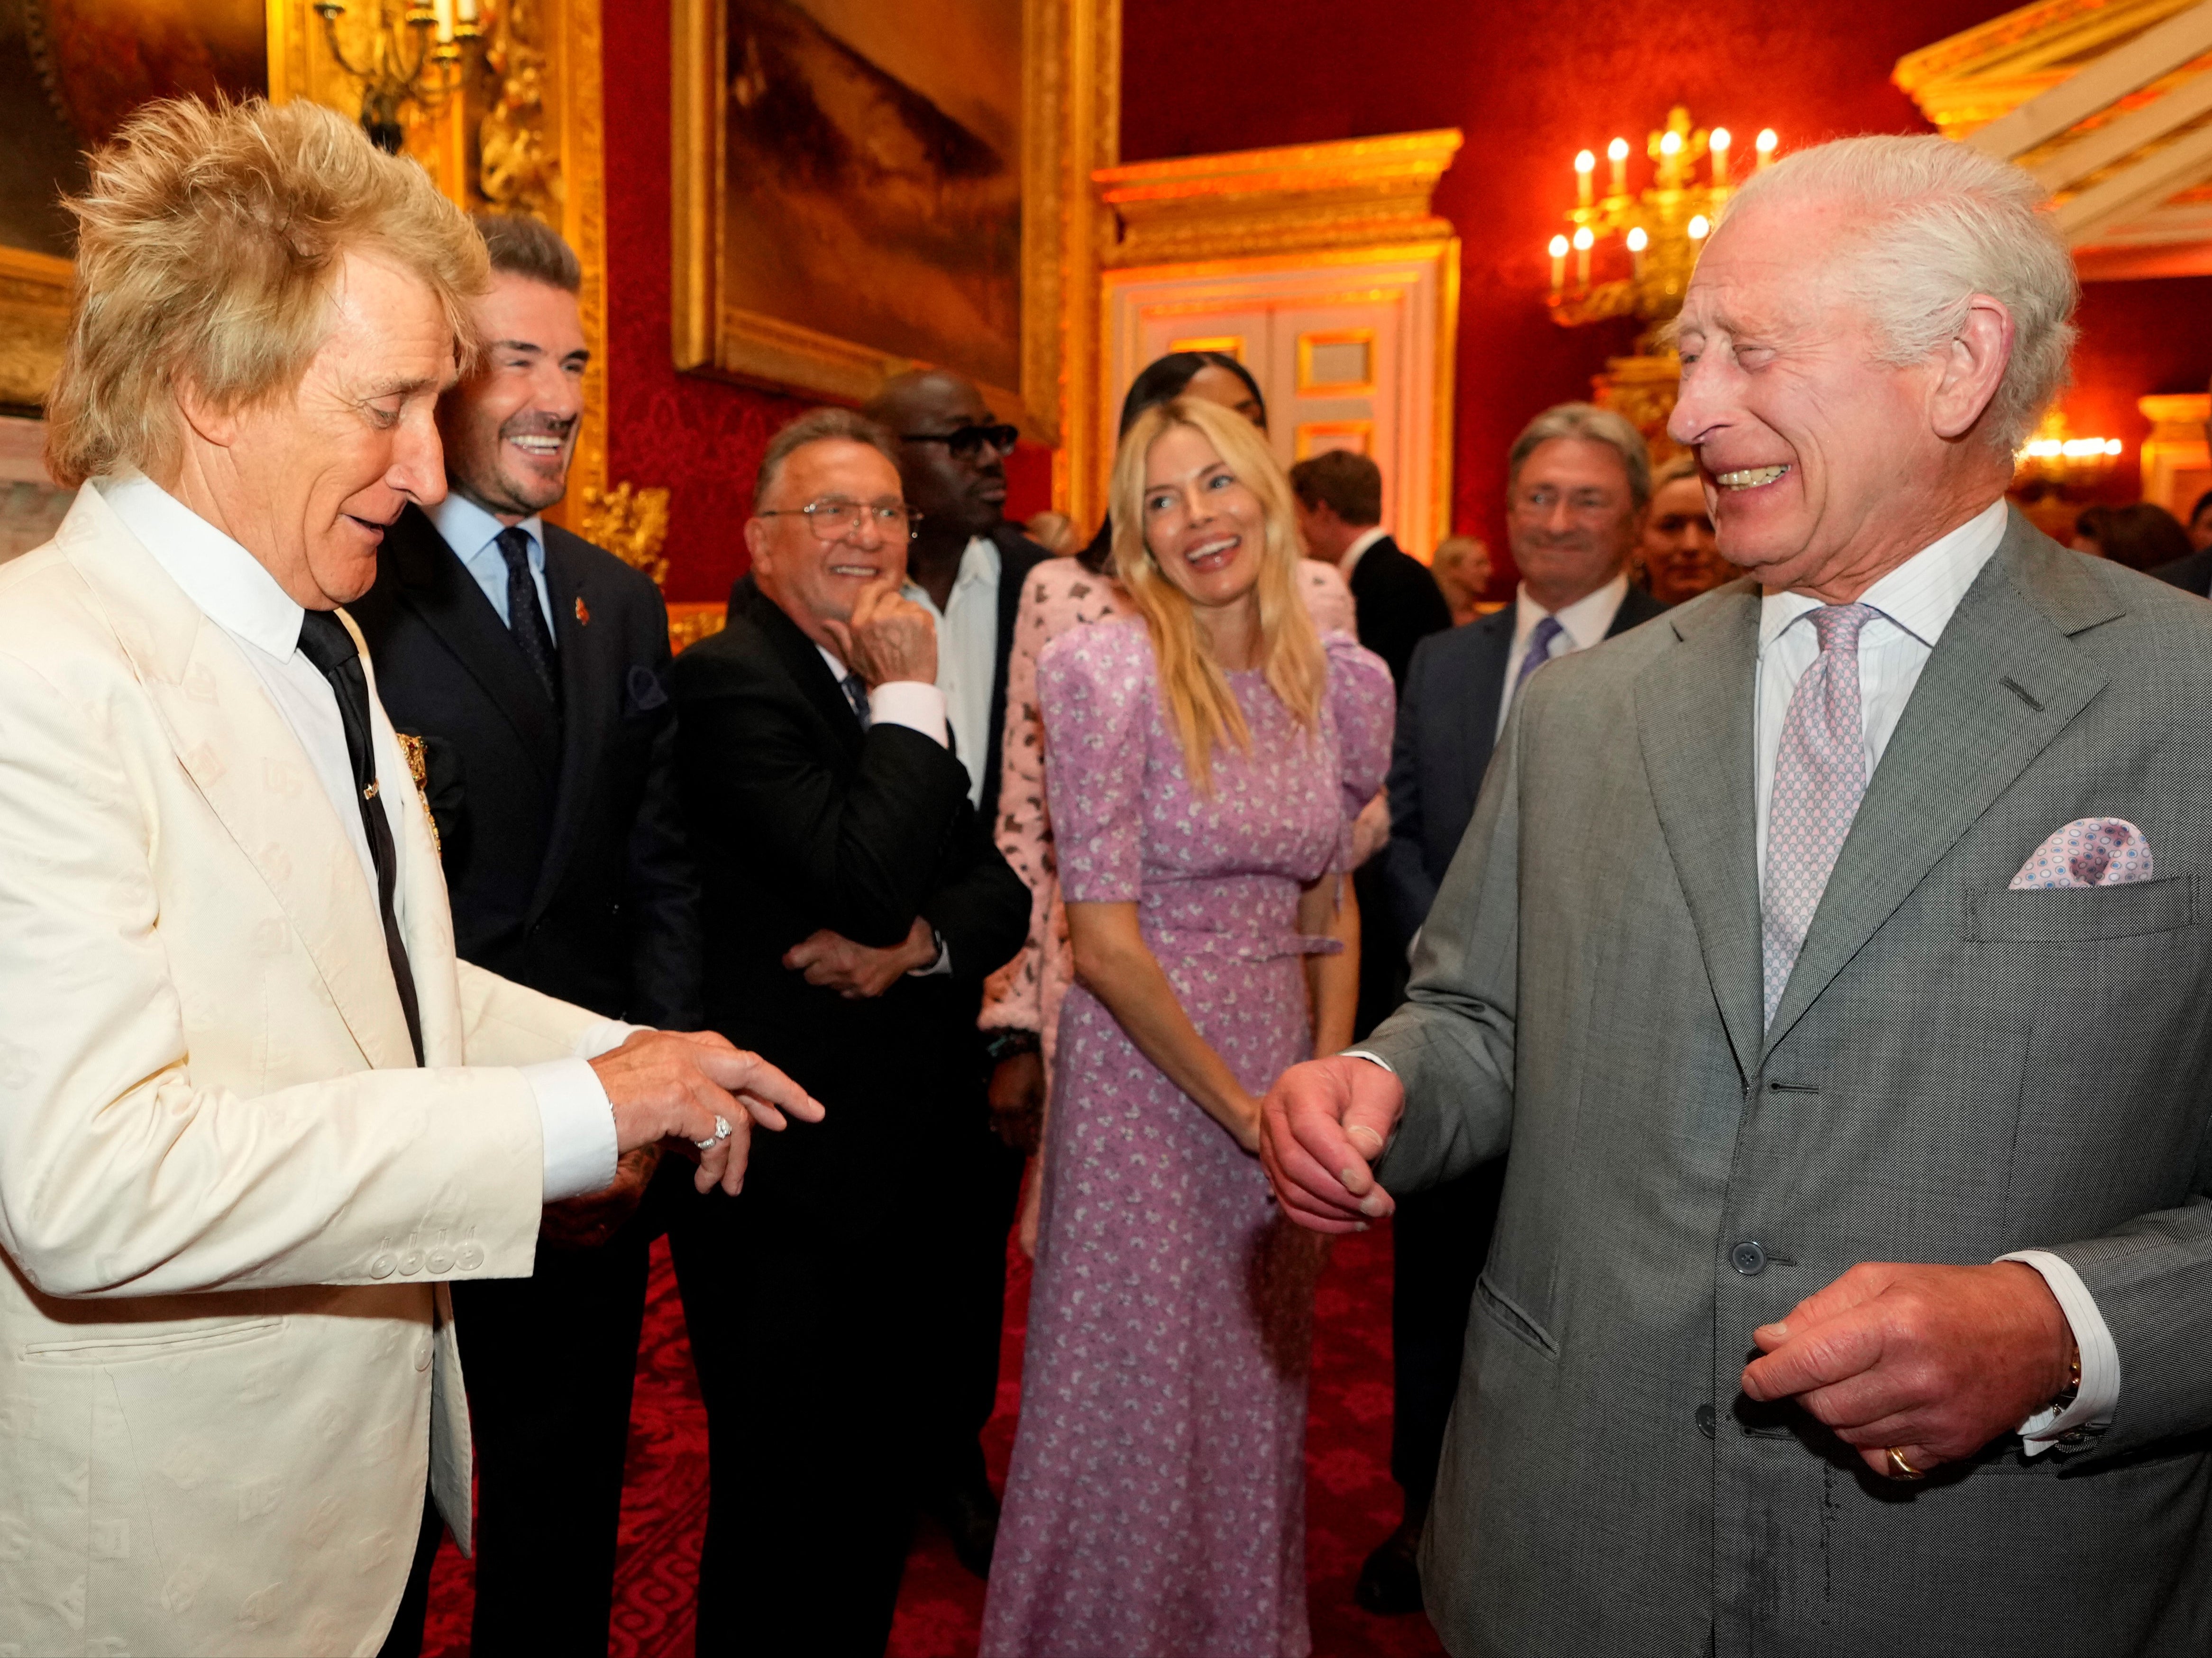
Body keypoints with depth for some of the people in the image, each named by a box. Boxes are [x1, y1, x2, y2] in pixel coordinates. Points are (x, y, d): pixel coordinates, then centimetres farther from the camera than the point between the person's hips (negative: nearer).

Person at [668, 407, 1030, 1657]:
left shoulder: (889, 682, 10)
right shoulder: (730, 681, -16)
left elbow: (1001, 889, 6)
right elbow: (868, 880, -28)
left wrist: (921, 944, -15)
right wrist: (909, 697, -19)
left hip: (913, 1162, 8)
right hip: (796, 1179, -8)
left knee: (887, 1475, 24)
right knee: (786, 1503, 10)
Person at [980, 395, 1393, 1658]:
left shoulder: (1346, 682, 2)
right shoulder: (1106, 675, -14)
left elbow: (1331, 907, 10)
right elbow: (1107, 942, -15)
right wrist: (1241, 1106, -11)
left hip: (1282, 1082, 5)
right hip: (1144, 1074, -5)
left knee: (1262, 1390, 19)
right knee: (1134, 1400, 9)